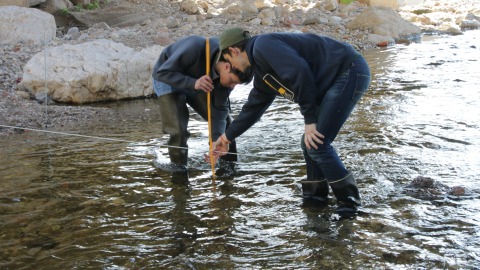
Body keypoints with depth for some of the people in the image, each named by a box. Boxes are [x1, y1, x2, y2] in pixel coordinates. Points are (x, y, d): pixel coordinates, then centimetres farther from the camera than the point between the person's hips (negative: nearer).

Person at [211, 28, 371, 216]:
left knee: (317, 143, -10)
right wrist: (227, 137, 42)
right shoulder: (262, 73, 19)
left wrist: (309, 120, -20)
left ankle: (348, 200, 3)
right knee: (310, 142, 13)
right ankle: (315, 195, 26)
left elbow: (299, 72, -25)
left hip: (350, 71, -10)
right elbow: (253, 107, 32)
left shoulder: (262, 46, -12)